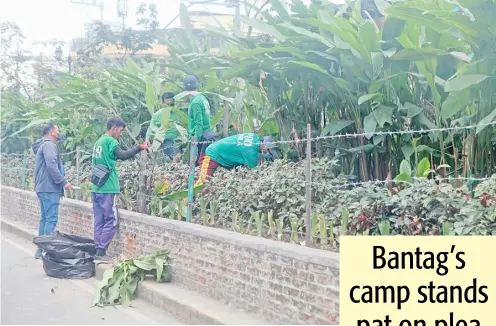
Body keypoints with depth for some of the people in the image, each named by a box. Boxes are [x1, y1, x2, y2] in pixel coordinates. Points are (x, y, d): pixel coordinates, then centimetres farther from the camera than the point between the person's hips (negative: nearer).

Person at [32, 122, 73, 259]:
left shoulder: (42, 146, 21)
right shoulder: (49, 145, -11)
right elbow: (51, 165, -23)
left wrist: (60, 182, 22)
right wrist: (63, 182, -19)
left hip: (42, 188, 10)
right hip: (50, 188, -10)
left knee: (45, 219, 13)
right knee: (51, 219, -10)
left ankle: (41, 250, 17)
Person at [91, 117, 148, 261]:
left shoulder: (98, 142, 18)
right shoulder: (110, 141, -9)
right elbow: (122, 155, -23)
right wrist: (139, 148, -20)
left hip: (96, 187, 9)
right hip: (107, 188, -9)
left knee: (99, 221, 9)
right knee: (111, 221, -5)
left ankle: (97, 250, 10)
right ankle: (101, 251, -6)